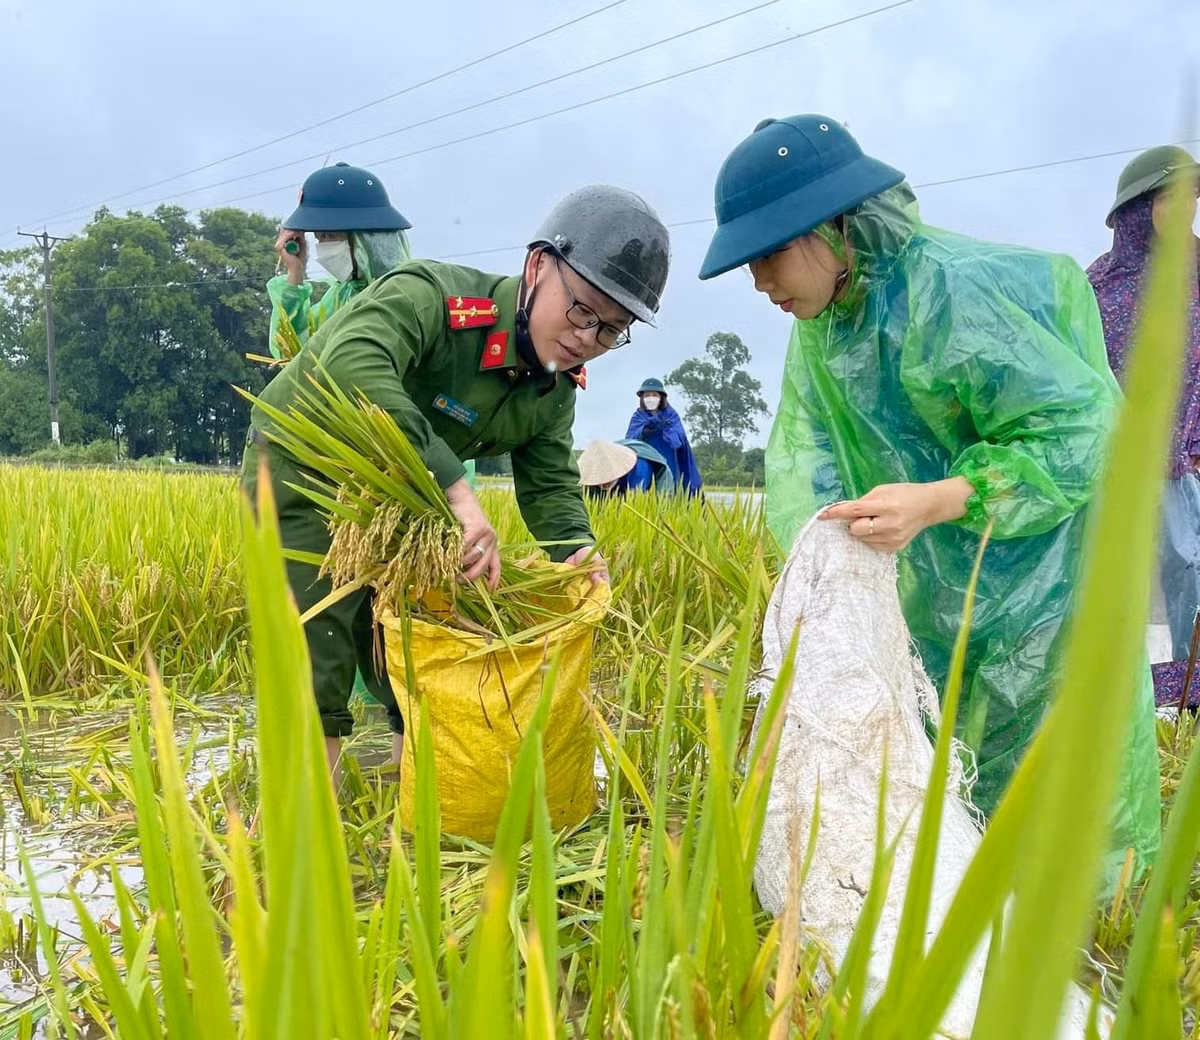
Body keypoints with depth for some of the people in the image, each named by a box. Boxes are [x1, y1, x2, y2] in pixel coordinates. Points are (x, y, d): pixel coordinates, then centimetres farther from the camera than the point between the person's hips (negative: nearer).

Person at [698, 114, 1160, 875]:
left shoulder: (950, 292, -26)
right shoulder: (823, 315, -1)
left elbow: (1083, 431, -23)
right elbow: (804, 450, -5)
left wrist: (933, 502, -35)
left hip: (1039, 578, -7)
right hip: (933, 587, 7)